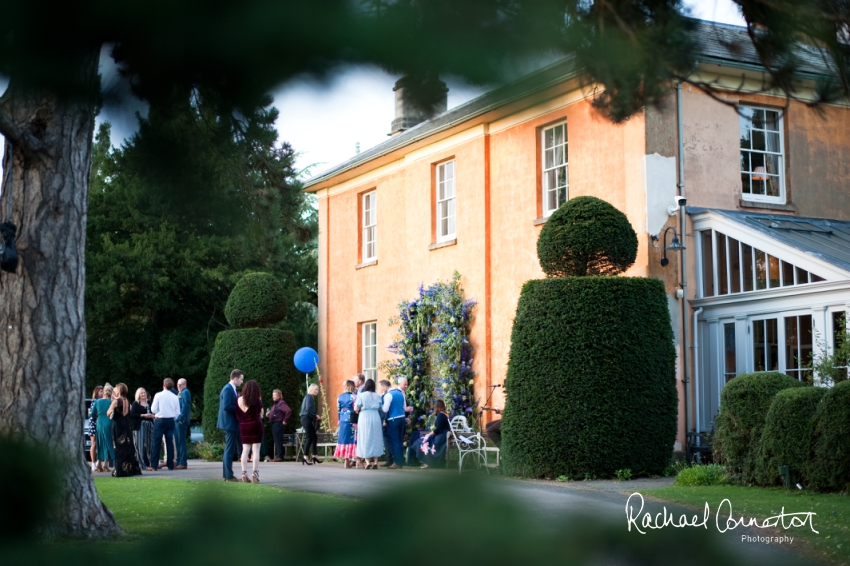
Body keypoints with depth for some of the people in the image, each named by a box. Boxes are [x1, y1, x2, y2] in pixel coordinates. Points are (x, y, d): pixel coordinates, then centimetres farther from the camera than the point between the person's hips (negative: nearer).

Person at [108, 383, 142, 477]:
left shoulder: (116, 401, -11)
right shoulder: (127, 401, 8)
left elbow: (108, 413, -12)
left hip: (117, 426, -6)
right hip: (127, 425, 6)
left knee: (119, 449, -4)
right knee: (128, 447, 12)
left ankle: (120, 471, -4)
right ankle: (131, 468, 15)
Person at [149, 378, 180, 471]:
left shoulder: (158, 395, -7)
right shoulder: (174, 397, 1)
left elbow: (153, 409, -8)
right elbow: (177, 412, 2)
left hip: (160, 420, -3)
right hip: (171, 420, 3)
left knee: (157, 442, -2)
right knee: (170, 442, 8)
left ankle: (154, 465, -5)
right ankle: (170, 464, 9)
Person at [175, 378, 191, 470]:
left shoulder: (185, 392, -8)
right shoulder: (179, 393, 20)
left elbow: (185, 406, -16)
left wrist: (181, 418, -21)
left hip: (181, 421, -10)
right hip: (177, 420, 10)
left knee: (181, 442, -8)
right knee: (177, 442, 12)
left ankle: (183, 463, -7)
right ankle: (179, 462, 16)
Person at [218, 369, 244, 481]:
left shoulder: (231, 389, 14)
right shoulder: (228, 389, -16)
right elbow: (226, 406, -25)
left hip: (231, 424, 11)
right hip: (230, 423, -11)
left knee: (229, 450, 14)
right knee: (229, 450, -7)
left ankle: (227, 475, 19)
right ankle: (229, 476, -5)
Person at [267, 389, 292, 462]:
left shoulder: (281, 403, -13)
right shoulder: (275, 404, 18)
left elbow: (289, 411, -25)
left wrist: (285, 420, -19)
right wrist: (269, 413, 11)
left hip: (278, 423, -10)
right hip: (274, 424, 10)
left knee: (278, 440, -9)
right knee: (276, 440, 12)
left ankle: (279, 456, -7)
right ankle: (277, 456, 16)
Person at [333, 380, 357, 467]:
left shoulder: (340, 397, 8)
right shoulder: (353, 396, -7)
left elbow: (338, 409, 11)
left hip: (342, 421, 5)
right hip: (351, 420, -5)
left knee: (344, 439, 8)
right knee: (352, 439, -2)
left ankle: (347, 461, 11)